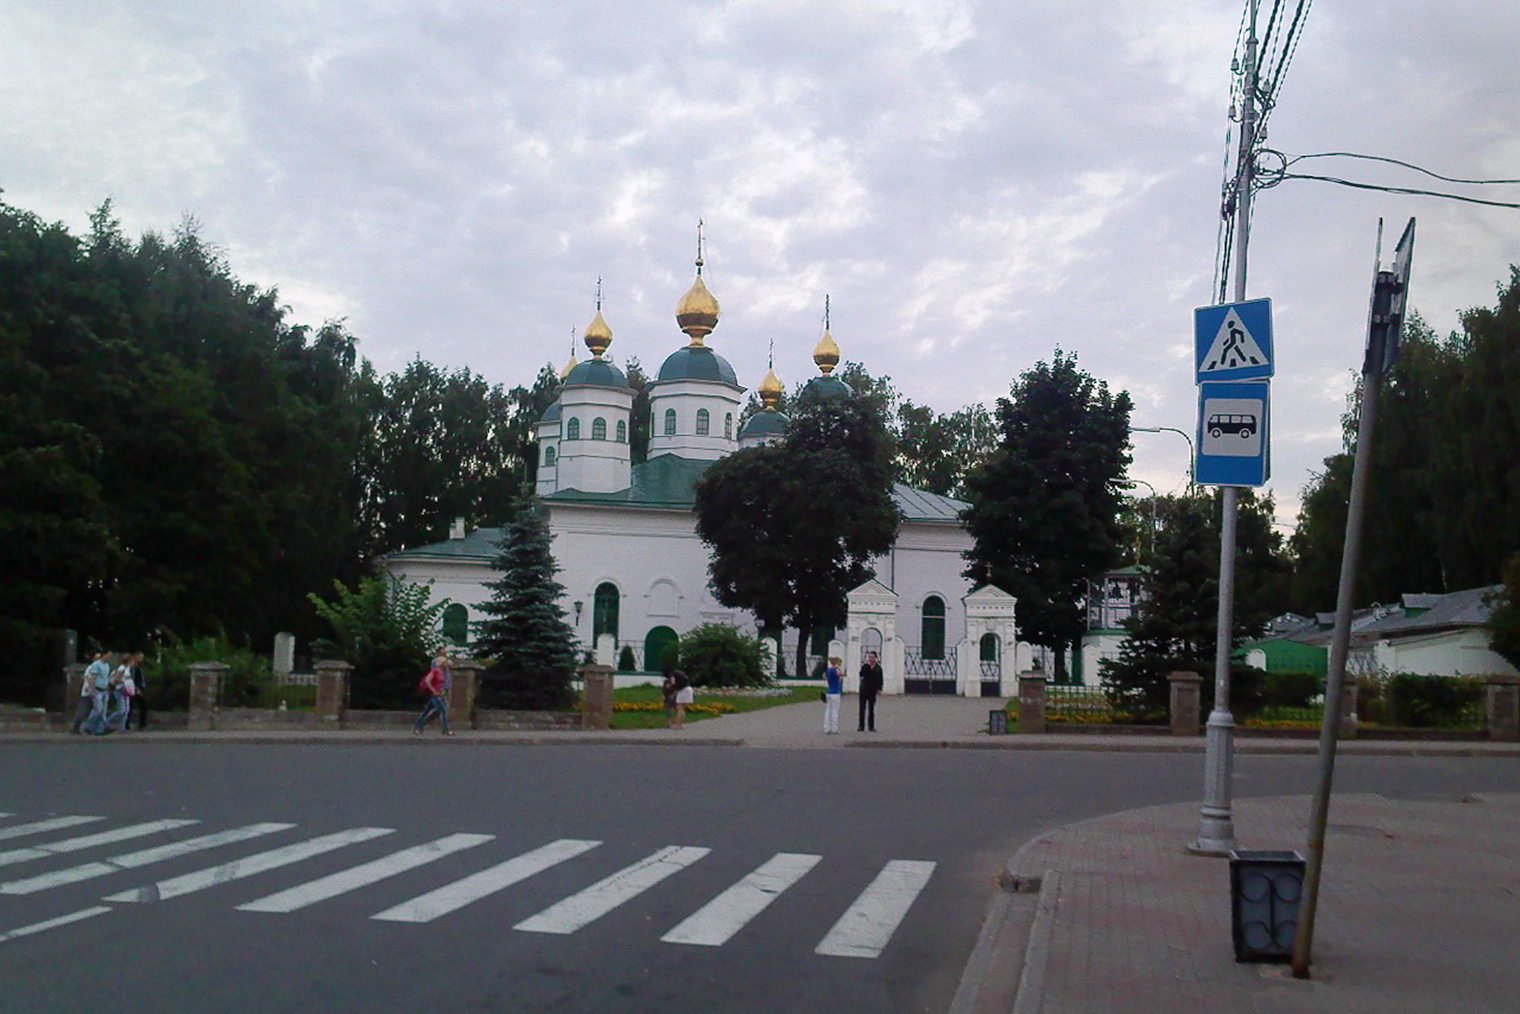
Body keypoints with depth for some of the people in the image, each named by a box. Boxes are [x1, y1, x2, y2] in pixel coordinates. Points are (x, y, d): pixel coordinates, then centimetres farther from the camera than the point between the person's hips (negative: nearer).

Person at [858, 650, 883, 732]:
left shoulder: (878, 667, 3)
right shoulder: (865, 665, -3)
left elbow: (880, 679, 7)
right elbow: (861, 674, -20)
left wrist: (879, 689, -2)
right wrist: (867, 665, -25)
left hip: (873, 690, 2)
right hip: (864, 689, -2)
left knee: (871, 708, 7)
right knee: (862, 708, -1)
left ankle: (871, 726, 11)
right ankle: (861, 726, 1)